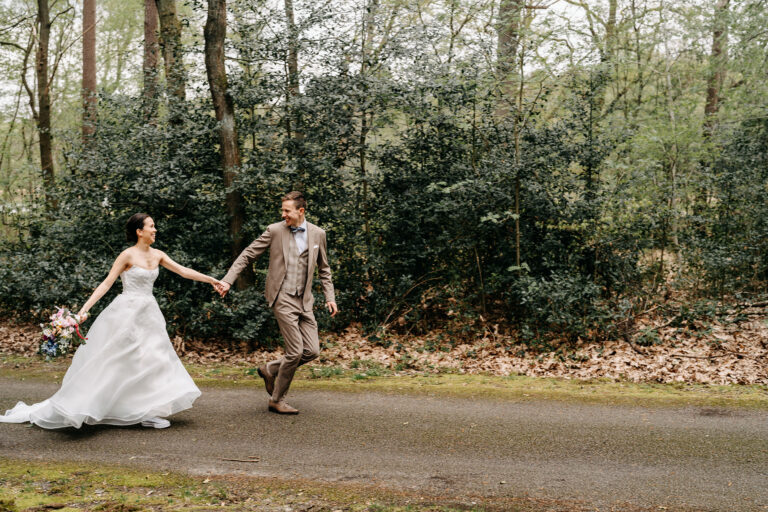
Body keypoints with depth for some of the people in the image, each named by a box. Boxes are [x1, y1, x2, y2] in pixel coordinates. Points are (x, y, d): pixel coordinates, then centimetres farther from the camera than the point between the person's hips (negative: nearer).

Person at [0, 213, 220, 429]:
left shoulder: (157, 255, 7)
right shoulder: (128, 255, -10)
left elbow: (183, 271, 9)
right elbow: (106, 284, -11)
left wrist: (211, 279, 7)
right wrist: (84, 309, -18)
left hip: (148, 314, 7)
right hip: (126, 313, -7)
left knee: (153, 359, 3)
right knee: (108, 362, -4)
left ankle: (149, 413, 9)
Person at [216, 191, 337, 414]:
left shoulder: (317, 234, 8)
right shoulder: (275, 230, -3)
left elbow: (323, 268, 18)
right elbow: (247, 255, 0)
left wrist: (330, 296, 11)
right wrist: (227, 280, -9)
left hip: (304, 300, 5)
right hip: (283, 298, -5)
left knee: (312, 350, 0)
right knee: (295, 351, -9)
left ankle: (270, 369, 23)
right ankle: (276, 400, 9)